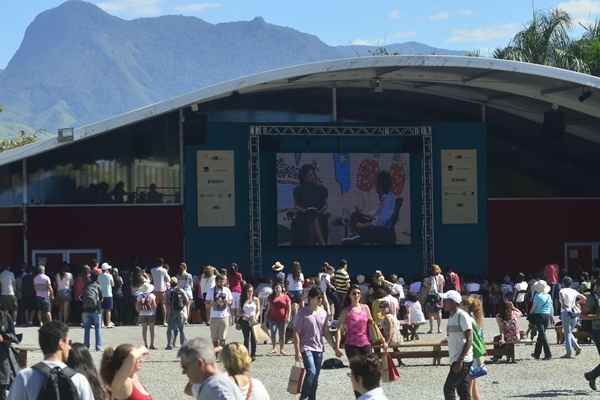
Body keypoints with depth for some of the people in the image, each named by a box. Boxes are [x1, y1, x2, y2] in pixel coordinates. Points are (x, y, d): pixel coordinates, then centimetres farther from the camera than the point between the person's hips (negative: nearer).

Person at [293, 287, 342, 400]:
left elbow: (326, 333, 16)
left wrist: (335, 348, 12)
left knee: (315, 378, 6)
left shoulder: (323, 313, 9)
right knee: (311, 372, -20)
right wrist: (297, 352, -15)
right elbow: (296, 333, -9)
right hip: (306, 348, -6)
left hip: (319, 349, 6)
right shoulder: (303, 313, -8)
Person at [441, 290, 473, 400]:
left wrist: (460, 360, -22)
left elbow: (469, 340, -18)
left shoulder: (462, 316, -13)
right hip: (455, 360, 9)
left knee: (448, 388, -12)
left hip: (462, 361, -9)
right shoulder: (451, 317, 14)